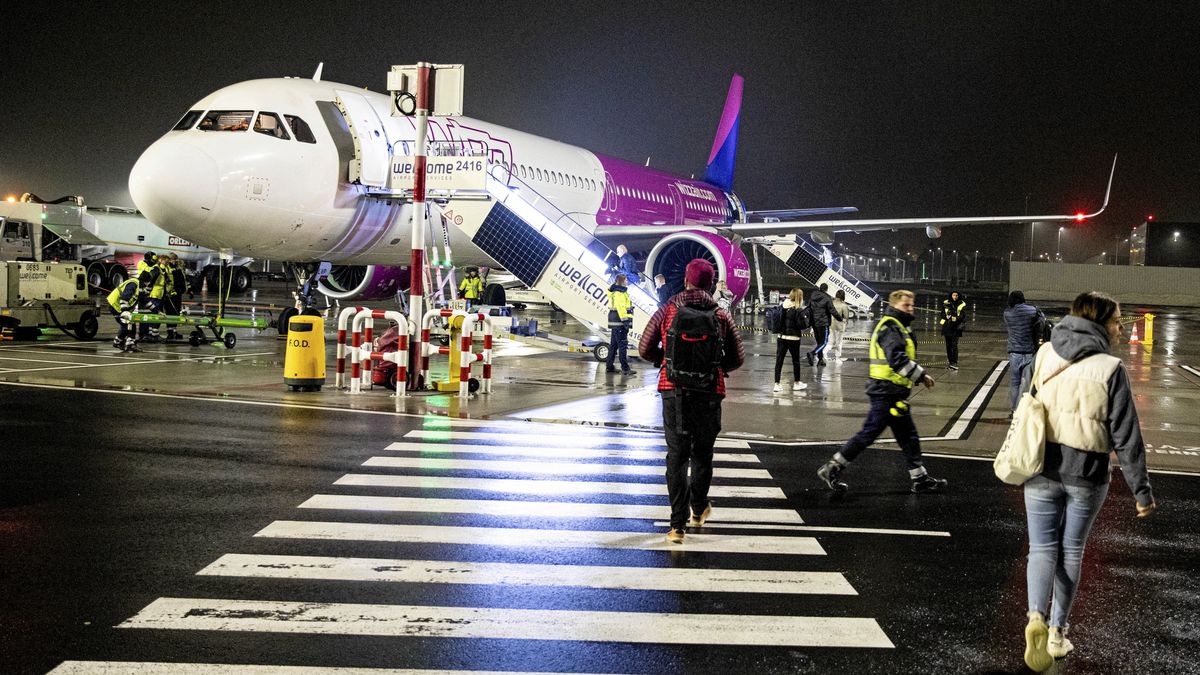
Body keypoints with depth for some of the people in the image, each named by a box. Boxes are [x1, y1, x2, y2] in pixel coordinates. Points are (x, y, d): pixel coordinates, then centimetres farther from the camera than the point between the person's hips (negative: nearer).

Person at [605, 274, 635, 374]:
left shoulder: (614, 291, 18)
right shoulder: (620, 292, -14)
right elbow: (620, 307, -22)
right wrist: (625, 320, -23)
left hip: (614, 321, 11)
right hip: (619, 321, -11)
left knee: (613, 344, 14)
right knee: (622, 345, -7)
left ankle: (609, 367, 19)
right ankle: (625, 368, -6)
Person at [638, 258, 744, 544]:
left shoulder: (667, 312, -2)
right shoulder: (721, 316, -1)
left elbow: (645, 349, 3)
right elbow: (737, 358, 4)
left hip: (674, 392, -1)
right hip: (709, 393, 1)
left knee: (677, 456, 3)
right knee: (702, 453, 18)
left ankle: (678, 524, -4)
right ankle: (698, 510, 36)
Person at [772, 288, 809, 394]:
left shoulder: (783, 307, 1)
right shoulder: (798, 310, -14)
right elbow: (804, 325, -14)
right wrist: (805, 316, 1)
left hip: (781, 337, 4)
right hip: (793, 338, -4)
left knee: (779, 361, 4)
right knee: (796, 361, 13)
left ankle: (777, 385, 1)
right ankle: (796, 383, 25)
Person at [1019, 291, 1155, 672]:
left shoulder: (1045, 356, 0)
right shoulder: (1110, 369, -11)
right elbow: (1126, 437, -10)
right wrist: (1141, 491, -4)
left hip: (1041, 470, 2)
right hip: (1086, 476, -2)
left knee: (1042, 548, 8)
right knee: (1071, 551, 14)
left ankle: (1036, 617, -15)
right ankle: (1057, 632, 19)